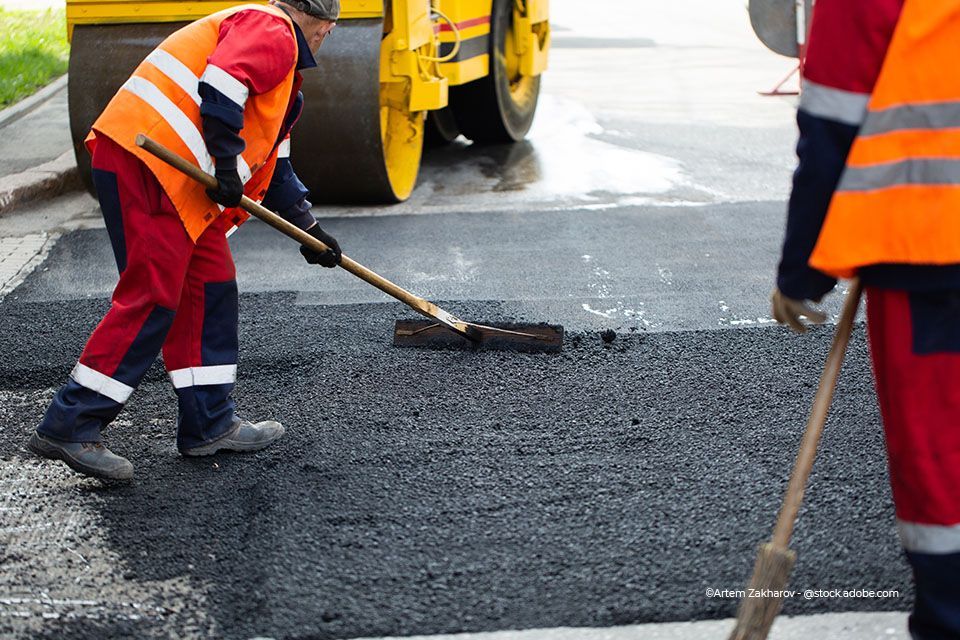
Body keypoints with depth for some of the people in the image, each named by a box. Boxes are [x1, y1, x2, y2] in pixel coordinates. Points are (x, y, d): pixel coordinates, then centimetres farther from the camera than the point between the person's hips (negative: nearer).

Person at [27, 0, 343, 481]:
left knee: (211, 287, 12)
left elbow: (273, 163, 34)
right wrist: (228, 164, -17)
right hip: (146, 166, -11)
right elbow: (222, 84, -22)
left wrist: (308, 230, 33)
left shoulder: (279, 58, 31)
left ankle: (210, 423, 19)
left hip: (181, 182, 11)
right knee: (151, 298, -12)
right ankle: (69, 428, -8)